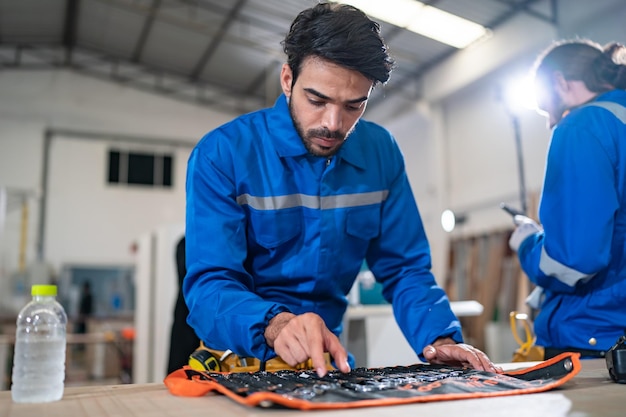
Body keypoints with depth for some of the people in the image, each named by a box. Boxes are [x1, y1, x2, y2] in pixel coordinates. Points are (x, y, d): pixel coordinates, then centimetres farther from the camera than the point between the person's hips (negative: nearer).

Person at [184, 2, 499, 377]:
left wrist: (439, 339, -15)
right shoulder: (222, 154, -13)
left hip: (328, 362, 4)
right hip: (237, 363, -3)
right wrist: (274, 325, -36)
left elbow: (404, 269, 2)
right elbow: (210, 285, -17)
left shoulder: (382, 153, -1)